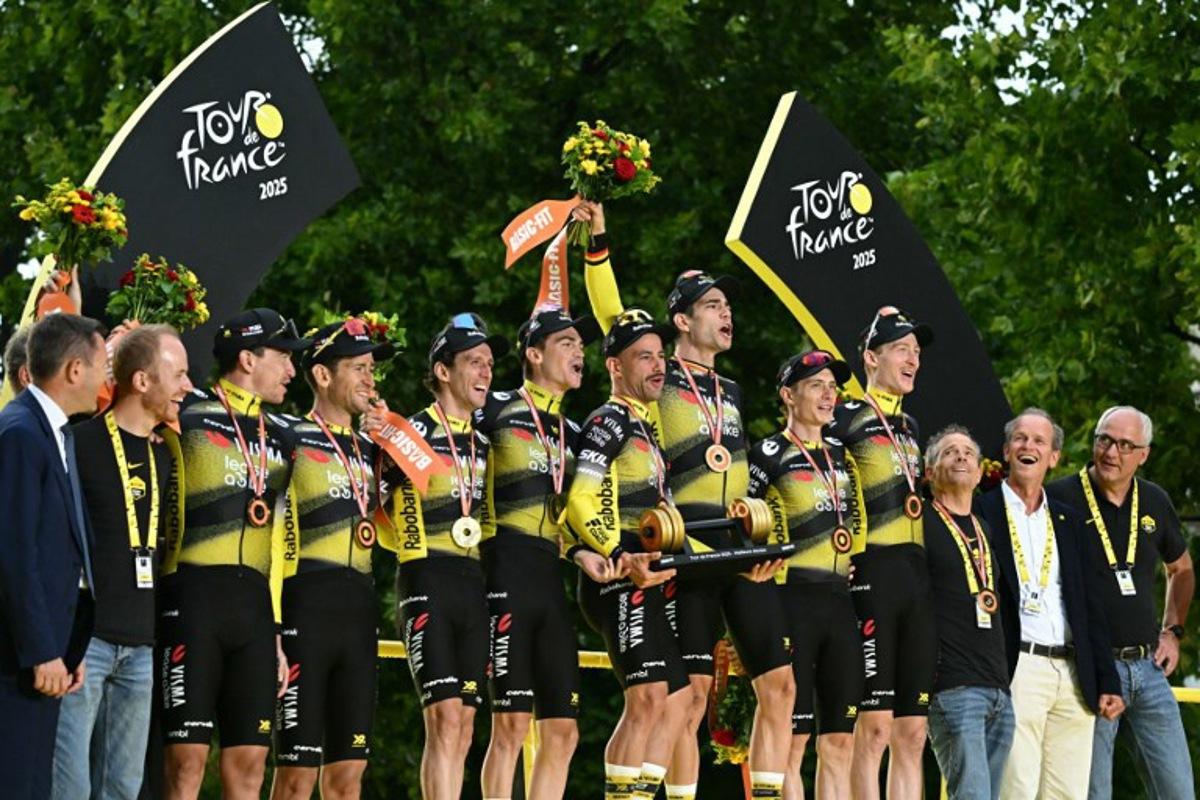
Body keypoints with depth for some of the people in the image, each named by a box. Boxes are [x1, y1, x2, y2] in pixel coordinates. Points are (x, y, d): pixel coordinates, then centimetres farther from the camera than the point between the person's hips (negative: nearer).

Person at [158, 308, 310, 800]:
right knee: (187, 760, -7)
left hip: (254, 605, 6)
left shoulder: (282, 436, 18)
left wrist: (278, 629, 15)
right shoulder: (186, 416, -1)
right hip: (193, 597, -6)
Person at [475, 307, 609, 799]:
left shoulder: (572, 434, 21)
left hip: (553, 579, 8)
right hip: (508, 572, -8)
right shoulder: (497, 410, 2)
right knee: (512, 722, -12)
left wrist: (583, 552, 2)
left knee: (562, 731, 5)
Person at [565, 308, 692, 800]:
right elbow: (579, 502, -17)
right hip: (618, 580, -10)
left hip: (647, 582, 10)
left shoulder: (645, 427, 24)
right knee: (648, 698, -17)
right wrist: (622, 559, -25)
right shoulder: (609, 422, -6)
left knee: (677, 697, 9)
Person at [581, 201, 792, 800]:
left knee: (778, 682, 0)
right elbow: (612, 317, -8)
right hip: (688, 546, -6)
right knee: (692, 692, -8)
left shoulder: (731, 393, 22)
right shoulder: (659, 379, 4)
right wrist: (598, 243, -15)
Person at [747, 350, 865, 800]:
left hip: (839, 599, 7)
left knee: (839, 742, 4)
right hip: (792, 598, -7)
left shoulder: (841, 456, 18)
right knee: (792, 740, -8)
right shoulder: (769, 455, -1)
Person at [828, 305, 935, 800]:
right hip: (872, 573, -8)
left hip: (917, 577, 8)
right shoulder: (846, 420, -3)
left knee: (912, 732, 5)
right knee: (875, 725, -10)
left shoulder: (908, 426, 21)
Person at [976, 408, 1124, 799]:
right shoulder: (980, 513, 4)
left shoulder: (1067, 521, 20)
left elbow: (1092, 607, 18)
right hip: (1017, 671, -5)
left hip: (1073, 678, 5)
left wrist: (1107, 683, 11)